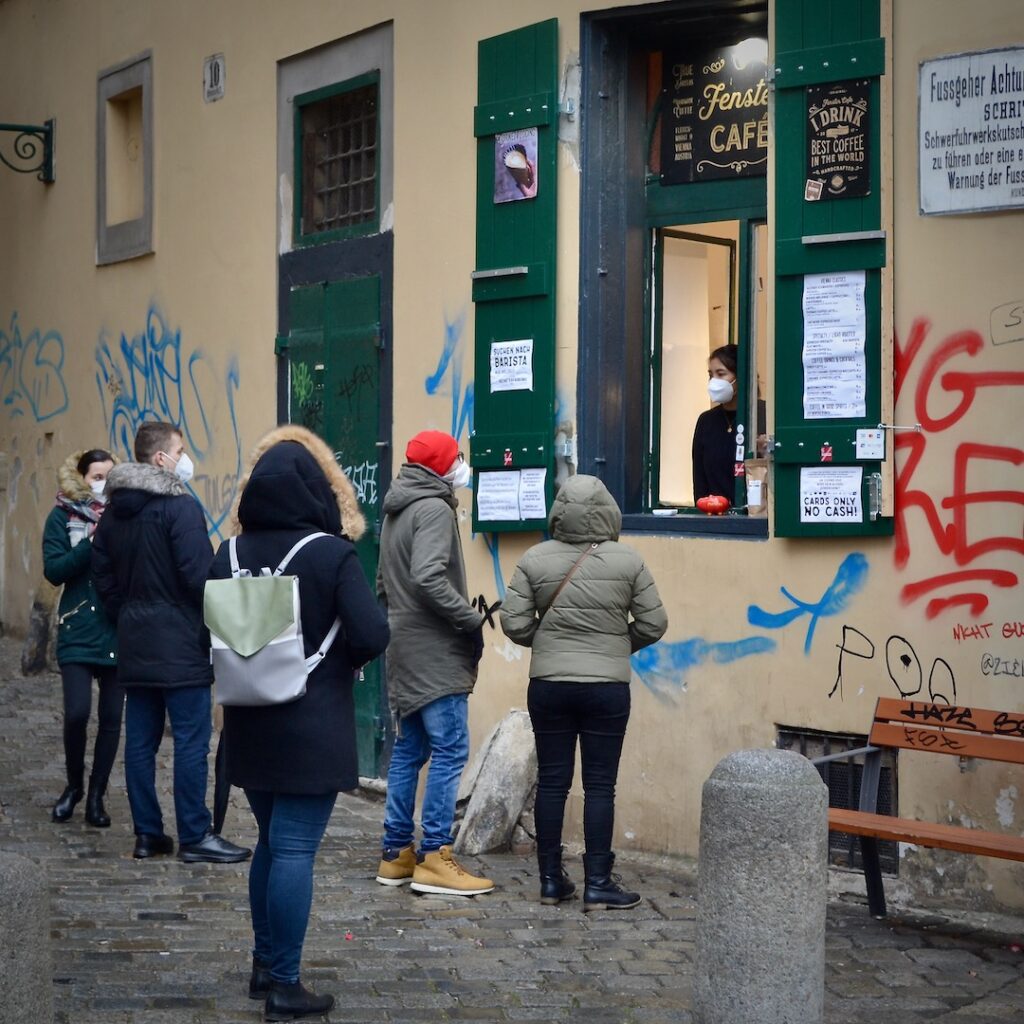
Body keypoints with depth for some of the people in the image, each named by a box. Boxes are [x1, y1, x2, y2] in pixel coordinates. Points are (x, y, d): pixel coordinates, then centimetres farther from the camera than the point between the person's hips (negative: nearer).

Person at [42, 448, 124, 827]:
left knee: (111, 717, 3)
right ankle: (74, 784, 15)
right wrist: (92, 541, -17)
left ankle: (96, 795, 16)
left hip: (120, 632, 2)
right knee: (77, 712, -10)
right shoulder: (63, 516, 3)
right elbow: (54, 571, -9)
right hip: (79, 631, -2)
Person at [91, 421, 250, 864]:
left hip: (134, 643, 8)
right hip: (180, 643, -8)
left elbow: (103, 578, 14)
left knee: (140, 740, 9)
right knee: (191, 741, -4)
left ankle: (147, 833, 14)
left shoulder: (114, 511, 12)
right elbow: (199, 574, -18)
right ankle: (195, 836, -2)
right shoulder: (179, 505, -13)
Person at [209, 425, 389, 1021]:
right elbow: (373, 635, -18)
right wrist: (344, 656, 2)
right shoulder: (332, 554, -13)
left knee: (271, 842, 19)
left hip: (251, 725, 5)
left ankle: (265, 966, 27)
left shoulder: (231, 555, 0)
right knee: (295, 850, -1)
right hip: (313, 730, -5)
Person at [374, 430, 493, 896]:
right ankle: (434, 857, -8)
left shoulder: (396, 511, 17)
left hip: (405, 650, 10)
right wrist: (471, 619, -17)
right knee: (449, 750, -8)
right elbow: (428, 577, -25)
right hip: (435, 653, -10)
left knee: (409, 749, 13)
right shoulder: (434, 509, -13)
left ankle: (396, 852, 16)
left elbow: (385, 581, 22)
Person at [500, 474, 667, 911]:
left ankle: (551, 879, 16)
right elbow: (653, 625, -1)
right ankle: (598, 884, 6)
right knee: (600, 785, 4)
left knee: (551, 781, 9)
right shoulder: (628, 561, -5)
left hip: (548, 686, 2)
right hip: (607, 688, -2)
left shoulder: (535, 559, -3)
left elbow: (514, 623, -5)